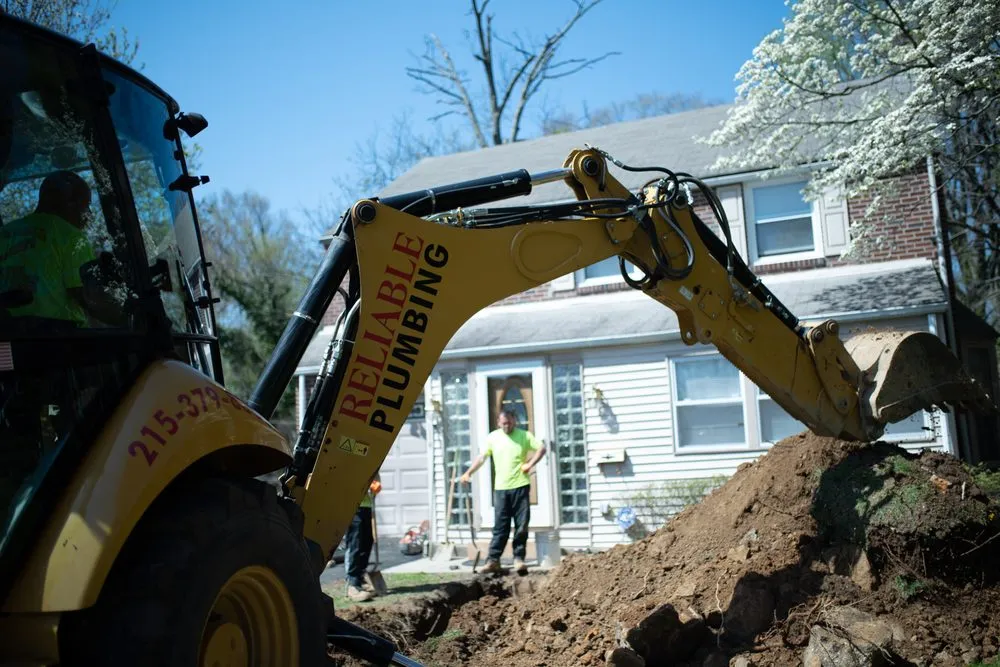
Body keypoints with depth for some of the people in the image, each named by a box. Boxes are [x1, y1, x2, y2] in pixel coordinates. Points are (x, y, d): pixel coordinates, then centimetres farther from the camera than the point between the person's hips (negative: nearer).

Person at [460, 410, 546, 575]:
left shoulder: (524, 436, 2)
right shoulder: (493, 437, 6)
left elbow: (542, 448, 2)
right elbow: (482, 457, 8)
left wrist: (530, 464, -9)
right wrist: (468, 472, -1)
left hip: (520, 486, -1)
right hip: (501, 488, 1)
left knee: (522, 526, 1)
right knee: (500, 527, 1)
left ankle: (519, 559, 10)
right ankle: (493, 560, 3)